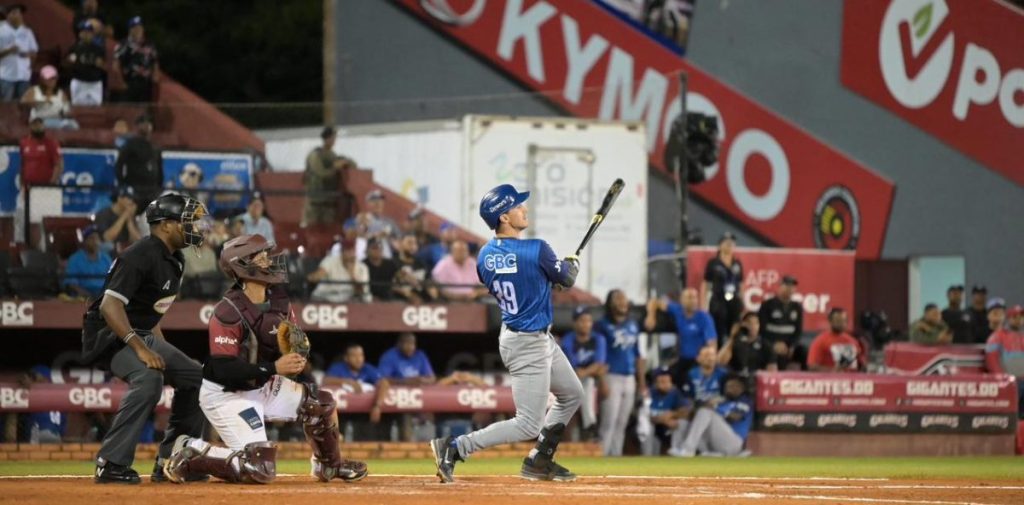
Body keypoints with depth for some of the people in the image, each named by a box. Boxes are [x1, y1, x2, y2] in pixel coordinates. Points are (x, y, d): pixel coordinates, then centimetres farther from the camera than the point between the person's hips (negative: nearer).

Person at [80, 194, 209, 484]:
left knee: (194, 377, 10)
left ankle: (171, 461, 14)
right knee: (148, 378, -33)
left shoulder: (175, 261, 8)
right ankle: (111, 464, -31)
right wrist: (139, 348, -37)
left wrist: (162, 350, 15)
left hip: (142, 335, 10)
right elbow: (110, 305, -30)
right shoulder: (140, 256, -22)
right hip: (109, 334, -10)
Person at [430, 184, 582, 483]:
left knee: (572, 394, 25)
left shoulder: (485, 256, -1)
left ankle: (539, 461, 27)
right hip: (529, 345, -9)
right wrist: (572, 264, 18)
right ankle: (454, 449, -11)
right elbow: (567, 279, -6)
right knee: (529, 425, -6)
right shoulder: (536, 250, -22)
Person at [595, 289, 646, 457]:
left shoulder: (633, 325, 13)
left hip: (630, 378, 6)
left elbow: (639, 355, 18)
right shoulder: (603, 325, -6)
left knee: (622, 424, 9)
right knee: (609, 423, -10)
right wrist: (601, 383, -16)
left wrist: (642, 380, 15)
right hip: (612, 378, -6)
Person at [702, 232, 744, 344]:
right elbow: (705, 285, -1)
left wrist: (743, 304, 13)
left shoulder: (737, 264, 9)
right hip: (718, 302, -4)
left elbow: (741, 285, 15)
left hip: (734, 302, 4)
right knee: (718, 335, -1)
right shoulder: (713, 263, -2)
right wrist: (704, 305, -6)